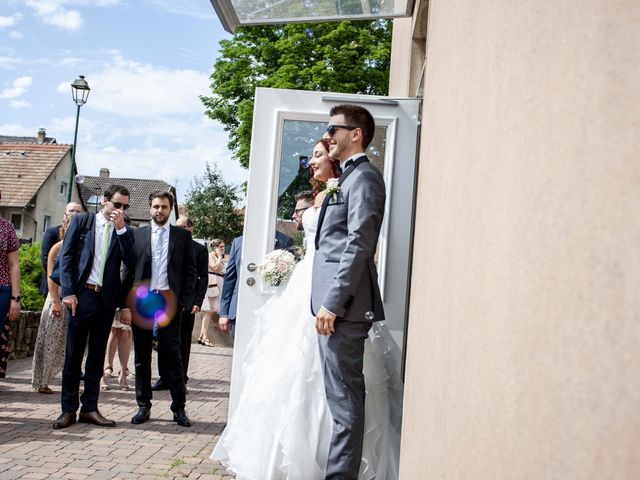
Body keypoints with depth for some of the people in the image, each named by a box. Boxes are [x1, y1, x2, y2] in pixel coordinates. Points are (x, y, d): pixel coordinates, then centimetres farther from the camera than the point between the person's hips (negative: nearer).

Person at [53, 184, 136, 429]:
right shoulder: (81, 221, 4)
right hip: (81, 295, -2)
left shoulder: (125, 231, 9)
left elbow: (131, 261, -5)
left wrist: (121, 229, -11)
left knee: (97, 356, 7)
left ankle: (89, 408, 14)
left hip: (106, 299, 2)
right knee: (73, 354, 2)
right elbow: (66, 256, 0)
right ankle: (68, 409, 9)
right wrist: (68, 292, -9)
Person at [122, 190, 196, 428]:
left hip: (169, 301, -1)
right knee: (142, 357, 7)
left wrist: (183, 302, -5)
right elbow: (128, 271, 7)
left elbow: (190, 272, 5)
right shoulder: (137, 235, 9)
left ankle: (179, 408, 6)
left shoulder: (183, 236, 7)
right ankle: (143, 406, 16)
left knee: (172, 356, -1)